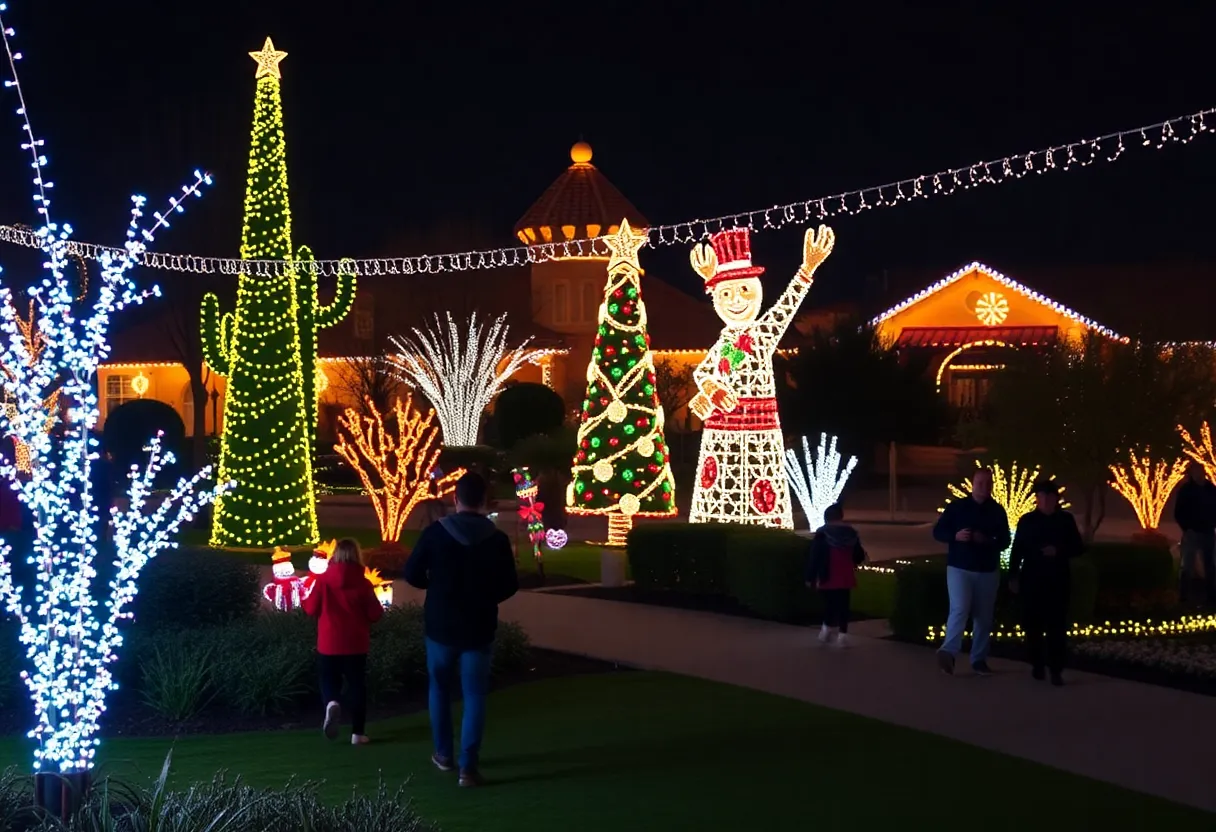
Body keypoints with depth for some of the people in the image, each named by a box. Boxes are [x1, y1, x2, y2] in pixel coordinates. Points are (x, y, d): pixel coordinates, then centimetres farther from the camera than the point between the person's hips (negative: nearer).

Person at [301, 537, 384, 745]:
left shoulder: (323, 580, -7)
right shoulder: (363, 582, -8)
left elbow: (312, 609, 1)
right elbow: (375, 614, -4)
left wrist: (303, 601, 22)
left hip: (329, 643, 0)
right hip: (355, 644, 0)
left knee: (329, 680, 16)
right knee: (357, 685, 10)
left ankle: (331, 703, -17)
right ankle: (358, 733, 8)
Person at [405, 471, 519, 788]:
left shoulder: (435, 533, -10)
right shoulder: (497, 539, -8)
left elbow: (412, 574, -7)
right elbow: (510, 586, -2)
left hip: (440, 625, 1)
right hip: (478, 629, 0)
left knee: (440, 689, 20)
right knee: (474, 696, 4)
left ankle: (443, 754, 28)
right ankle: (468, 766, -3)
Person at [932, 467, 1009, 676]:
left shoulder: (997, 511, 5)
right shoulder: (956, 507, 0)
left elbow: (1005, 541, 5)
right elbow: (938, 532, 1)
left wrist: (988, 541, -16)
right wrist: (955, 536, -19)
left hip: (988, 571, 3)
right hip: (960, 568, -3)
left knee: (984, 617, 6)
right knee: (960, 609, -18)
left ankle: (979, 659, 14)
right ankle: (948, 651, -20)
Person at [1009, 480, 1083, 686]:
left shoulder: (1066, 519, 4)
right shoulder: (1027, 520, 4)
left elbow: (1078, 548, 5)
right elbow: (1017, 550, 3)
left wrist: (1059, 550, -13)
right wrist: (1013, 576, -2)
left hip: (1058, 580, -1)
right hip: (1032, 580, 1)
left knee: (1056, 626, -5)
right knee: (1033, 624, 3)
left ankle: (1056, 670, -5)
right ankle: (1037, 665, 17)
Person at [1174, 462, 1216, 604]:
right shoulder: (1186, 490, -4)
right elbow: (1178, 513, -3)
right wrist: (1186, 528, -10)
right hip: (1192, 533, -4)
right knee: (1188, 566, -5)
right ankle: (1182, 598, -3)